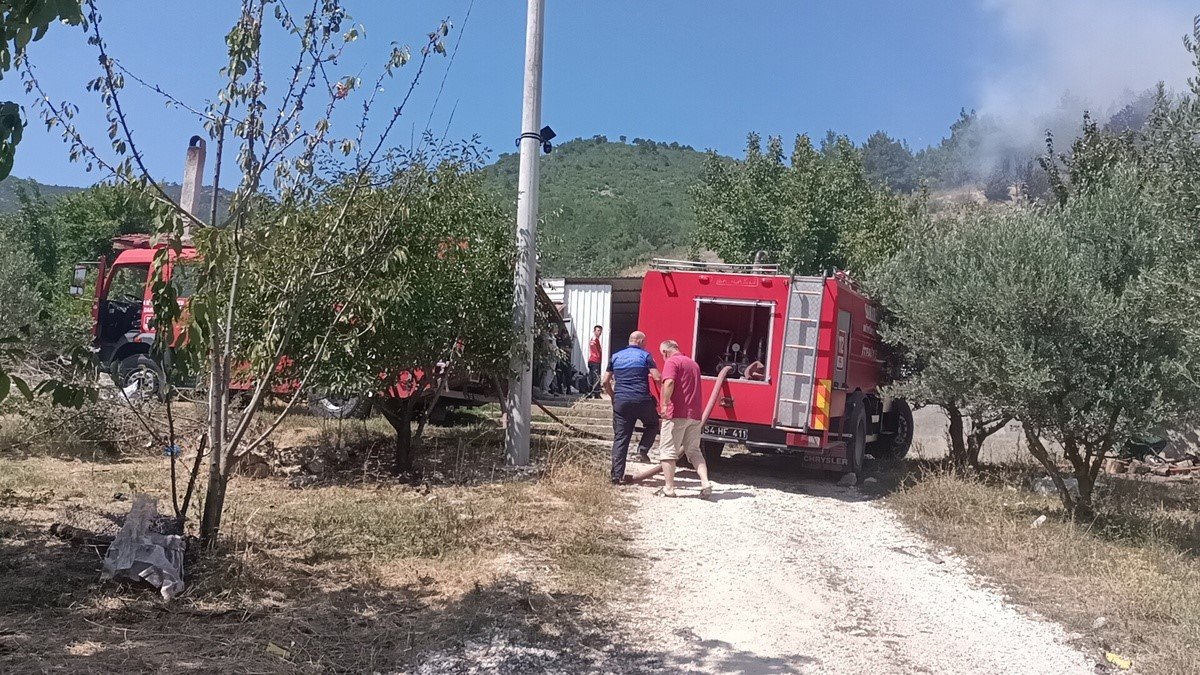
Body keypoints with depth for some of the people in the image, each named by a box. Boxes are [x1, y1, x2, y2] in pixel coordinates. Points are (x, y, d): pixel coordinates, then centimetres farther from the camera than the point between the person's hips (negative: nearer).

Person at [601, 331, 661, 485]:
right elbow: (658, 378, -6)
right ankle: (643, 450, 6)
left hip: (621, 402, 3)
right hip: (642, 401, -3)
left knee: (620, 439, 5)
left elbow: (605, 382, 13)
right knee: (652, 424, 26)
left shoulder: (616, 357, 14)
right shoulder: (645, 356, 2)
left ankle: (617, 476, 2)